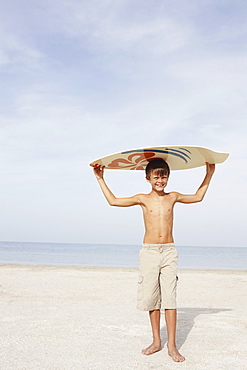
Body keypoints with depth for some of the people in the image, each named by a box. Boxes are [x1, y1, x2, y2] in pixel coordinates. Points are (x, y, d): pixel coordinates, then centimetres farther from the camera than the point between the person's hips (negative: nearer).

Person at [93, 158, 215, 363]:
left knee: (170, 298, -5)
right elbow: (113, 201, 9)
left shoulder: (173, 197, 8)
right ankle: (156, 341, 19)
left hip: (169, 253, 0)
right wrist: (101, 179, 11)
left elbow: (198, 197, 24)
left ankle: (172, 345, 1)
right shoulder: (143, 199, 4)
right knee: (152, 298, 5)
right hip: (149, 253, 0)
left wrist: (209, 174, 22)